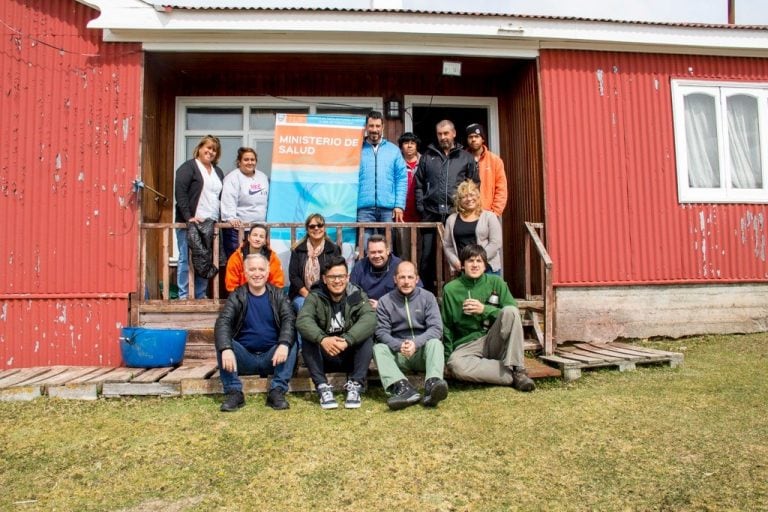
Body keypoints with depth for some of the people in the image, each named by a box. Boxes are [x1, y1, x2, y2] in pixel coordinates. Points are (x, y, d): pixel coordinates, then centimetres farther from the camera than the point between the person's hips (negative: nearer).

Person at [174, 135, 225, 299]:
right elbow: (180, 193, -11)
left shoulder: (218, 171, 21)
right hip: (191, 223, -6)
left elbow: (222, 196, 22)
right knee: (187, 260, -3)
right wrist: (188, 217, -18)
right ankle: (184, 297, 2)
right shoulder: (188, 167, -1)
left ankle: (200, 296, 14)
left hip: (211, 224, 6)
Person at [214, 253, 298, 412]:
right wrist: (226, 349, -35)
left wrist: (284, 344, -34)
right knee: (221, 344, -23)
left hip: (272, 358, 0)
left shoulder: (278, 295, 2)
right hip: (245, 358, 0)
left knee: (291, 343, -25)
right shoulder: (236, 296, 1)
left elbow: (289, 320, -13)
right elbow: (223, 322, -15)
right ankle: (234, 392, -20)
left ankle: (277, 391, -22)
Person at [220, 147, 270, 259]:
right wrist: (231, 218, -31)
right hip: (237, 228, -6)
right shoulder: (233, 178, -5)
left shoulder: (263, 177, 16)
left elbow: (267, 200, 24)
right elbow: (228, 200, -17)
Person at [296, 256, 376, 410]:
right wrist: (322, 339, -45)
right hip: (324, 358, 0)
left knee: (367, 336, -25)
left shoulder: (357, 295, -7)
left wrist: (347, 340, -41)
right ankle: (323, 387, -25)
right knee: (307, 339, -25)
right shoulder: (315, 297, -6)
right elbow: (302, 320, -26)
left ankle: (355, 386, -23)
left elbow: (370, 319, -26)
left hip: (351, 356, 0)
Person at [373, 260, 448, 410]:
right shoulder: (385, 301, 3)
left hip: (422, 351, -1)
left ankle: (432, 386, -54)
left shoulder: (428, 297, 3)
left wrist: (416, 343, -24)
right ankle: (403, 388, -48)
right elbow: (381, 332, -5)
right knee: (378, 348, -26)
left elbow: (436, 328, -7)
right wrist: (399, 345, -25)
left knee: (435, 342, -30)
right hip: (397, 354, 1)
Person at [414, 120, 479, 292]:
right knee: (427, 255, 2)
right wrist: (421, 207, 1)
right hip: (431, 214, 1)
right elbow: (419, 184, 10)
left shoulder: (466, 158, 10)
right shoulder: (427, 157, 13)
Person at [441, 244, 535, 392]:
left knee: (509, 311, -26)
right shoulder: (450, 289, 3)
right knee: (455, 365, -36)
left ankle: (517, 369, -24)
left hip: (494, 342, 1)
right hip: (467, 345, -1)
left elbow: (513, 314, -2)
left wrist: (485, 310, -15)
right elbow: (447, 327, 9)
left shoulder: (496, 282, 4)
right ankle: (513, 375, -24)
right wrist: (447, 356, 2)